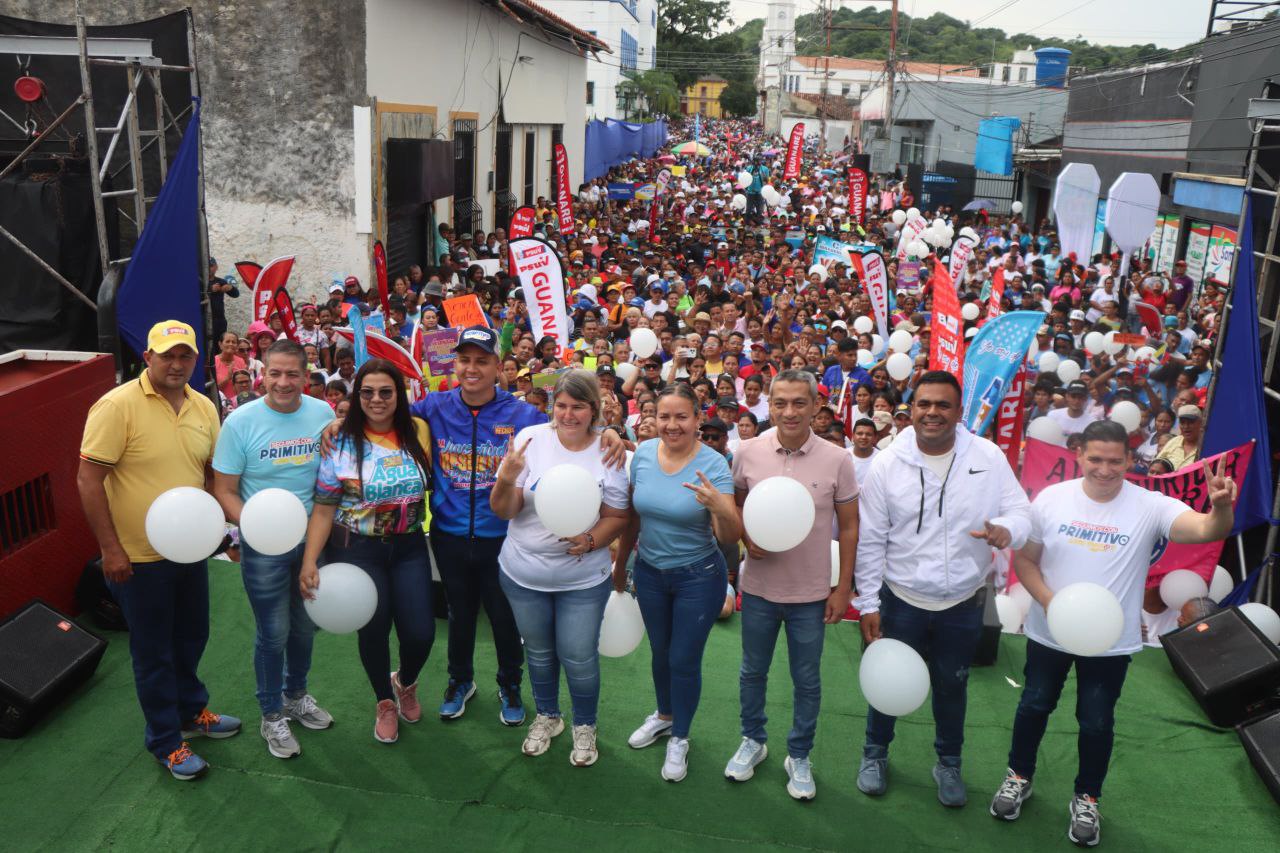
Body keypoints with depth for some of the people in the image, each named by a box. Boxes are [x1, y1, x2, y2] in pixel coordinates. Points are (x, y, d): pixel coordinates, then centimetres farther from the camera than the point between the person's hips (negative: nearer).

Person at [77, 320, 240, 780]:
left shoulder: (204, 408, 1)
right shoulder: (118, 406, -18)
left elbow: (215, 470, 11)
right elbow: (88, 479, -17)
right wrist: (110, 548, -18)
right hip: (139, 557, -6)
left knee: (191, 638, 22)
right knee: (153, 652, 10)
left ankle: (191, 710, 45)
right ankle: (166, 741, 27)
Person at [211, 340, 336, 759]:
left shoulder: (323, 414, -5)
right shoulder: (240, 422, -14)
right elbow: (224, 490, -10)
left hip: (314, 538, 4)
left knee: (305, 626, 20)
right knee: (274, 634, 8)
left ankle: (296, 694, 44)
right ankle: (272, 715, 29)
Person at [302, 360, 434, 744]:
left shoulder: (419, 432, -3)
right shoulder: (341, 441, -8)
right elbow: (324, 508, -8)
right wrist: (309, 562, -14)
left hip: (409, 547, 2)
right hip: (358, 549, -2)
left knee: (420, 633, -1)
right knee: (374, 630, 7)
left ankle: (405, 682, 36)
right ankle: (384, 702, 37)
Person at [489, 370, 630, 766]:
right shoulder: (530, 439, -11)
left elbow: (617, 516, -3)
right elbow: (503, 511, -11)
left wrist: (590, 540, -21)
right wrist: (507, 479, -30)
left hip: (583, 578, -1)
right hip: (523, 573, 2)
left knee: (579, 657, 7)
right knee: (538, 650, 21)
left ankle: (585, 726, 35)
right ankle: (546, 717, 46)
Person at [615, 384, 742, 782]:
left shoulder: (713, 465, -21)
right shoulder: (643, 453, -9)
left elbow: (730, 536, -27)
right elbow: (633, 515, 5)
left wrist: (720, 507, -48)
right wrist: (620, 563, 12)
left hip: (699, 576, -4)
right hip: (650, 570, 4)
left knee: (684, 660, 8)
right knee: (660, 652, 22)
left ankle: (680, 738, 32)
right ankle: (664, 715, 48)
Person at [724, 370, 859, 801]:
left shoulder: (837, 460, -11)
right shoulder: (748, 453, -8)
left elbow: (849, 526, -3)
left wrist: (844, 587, -3)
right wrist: (747, 538, -13)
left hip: (812, 593, -1)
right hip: (759, 587, 1)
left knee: (807, 681, 13)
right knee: (753, 671, 18)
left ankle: (798, 756, 33)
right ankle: (753, 741, 41)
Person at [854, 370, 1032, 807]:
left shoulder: (989, 457, -8)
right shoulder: (887, 464, -10)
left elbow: (1020, 511, -2)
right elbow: (869, 540, -6)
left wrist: (1006, 529, -27)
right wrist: (867, 603, -5)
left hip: (963, 603, 1)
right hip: (901, 600, -1)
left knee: (952, 687, 19)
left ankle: (949, 764, 42)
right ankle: (875, 753, 40)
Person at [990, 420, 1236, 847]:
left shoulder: (1150, 507, -15)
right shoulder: (1051, 499, -11)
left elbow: (1206, 530, -32)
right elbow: (1024, 560, -4)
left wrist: (1220, 507, -54)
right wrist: (1048, 601, -18)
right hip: (1048, 633, 1)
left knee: (1096, 723, 13)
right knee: (1034, 707, 18)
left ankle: (1087, 798, 37)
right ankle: (1019, 776, 42)